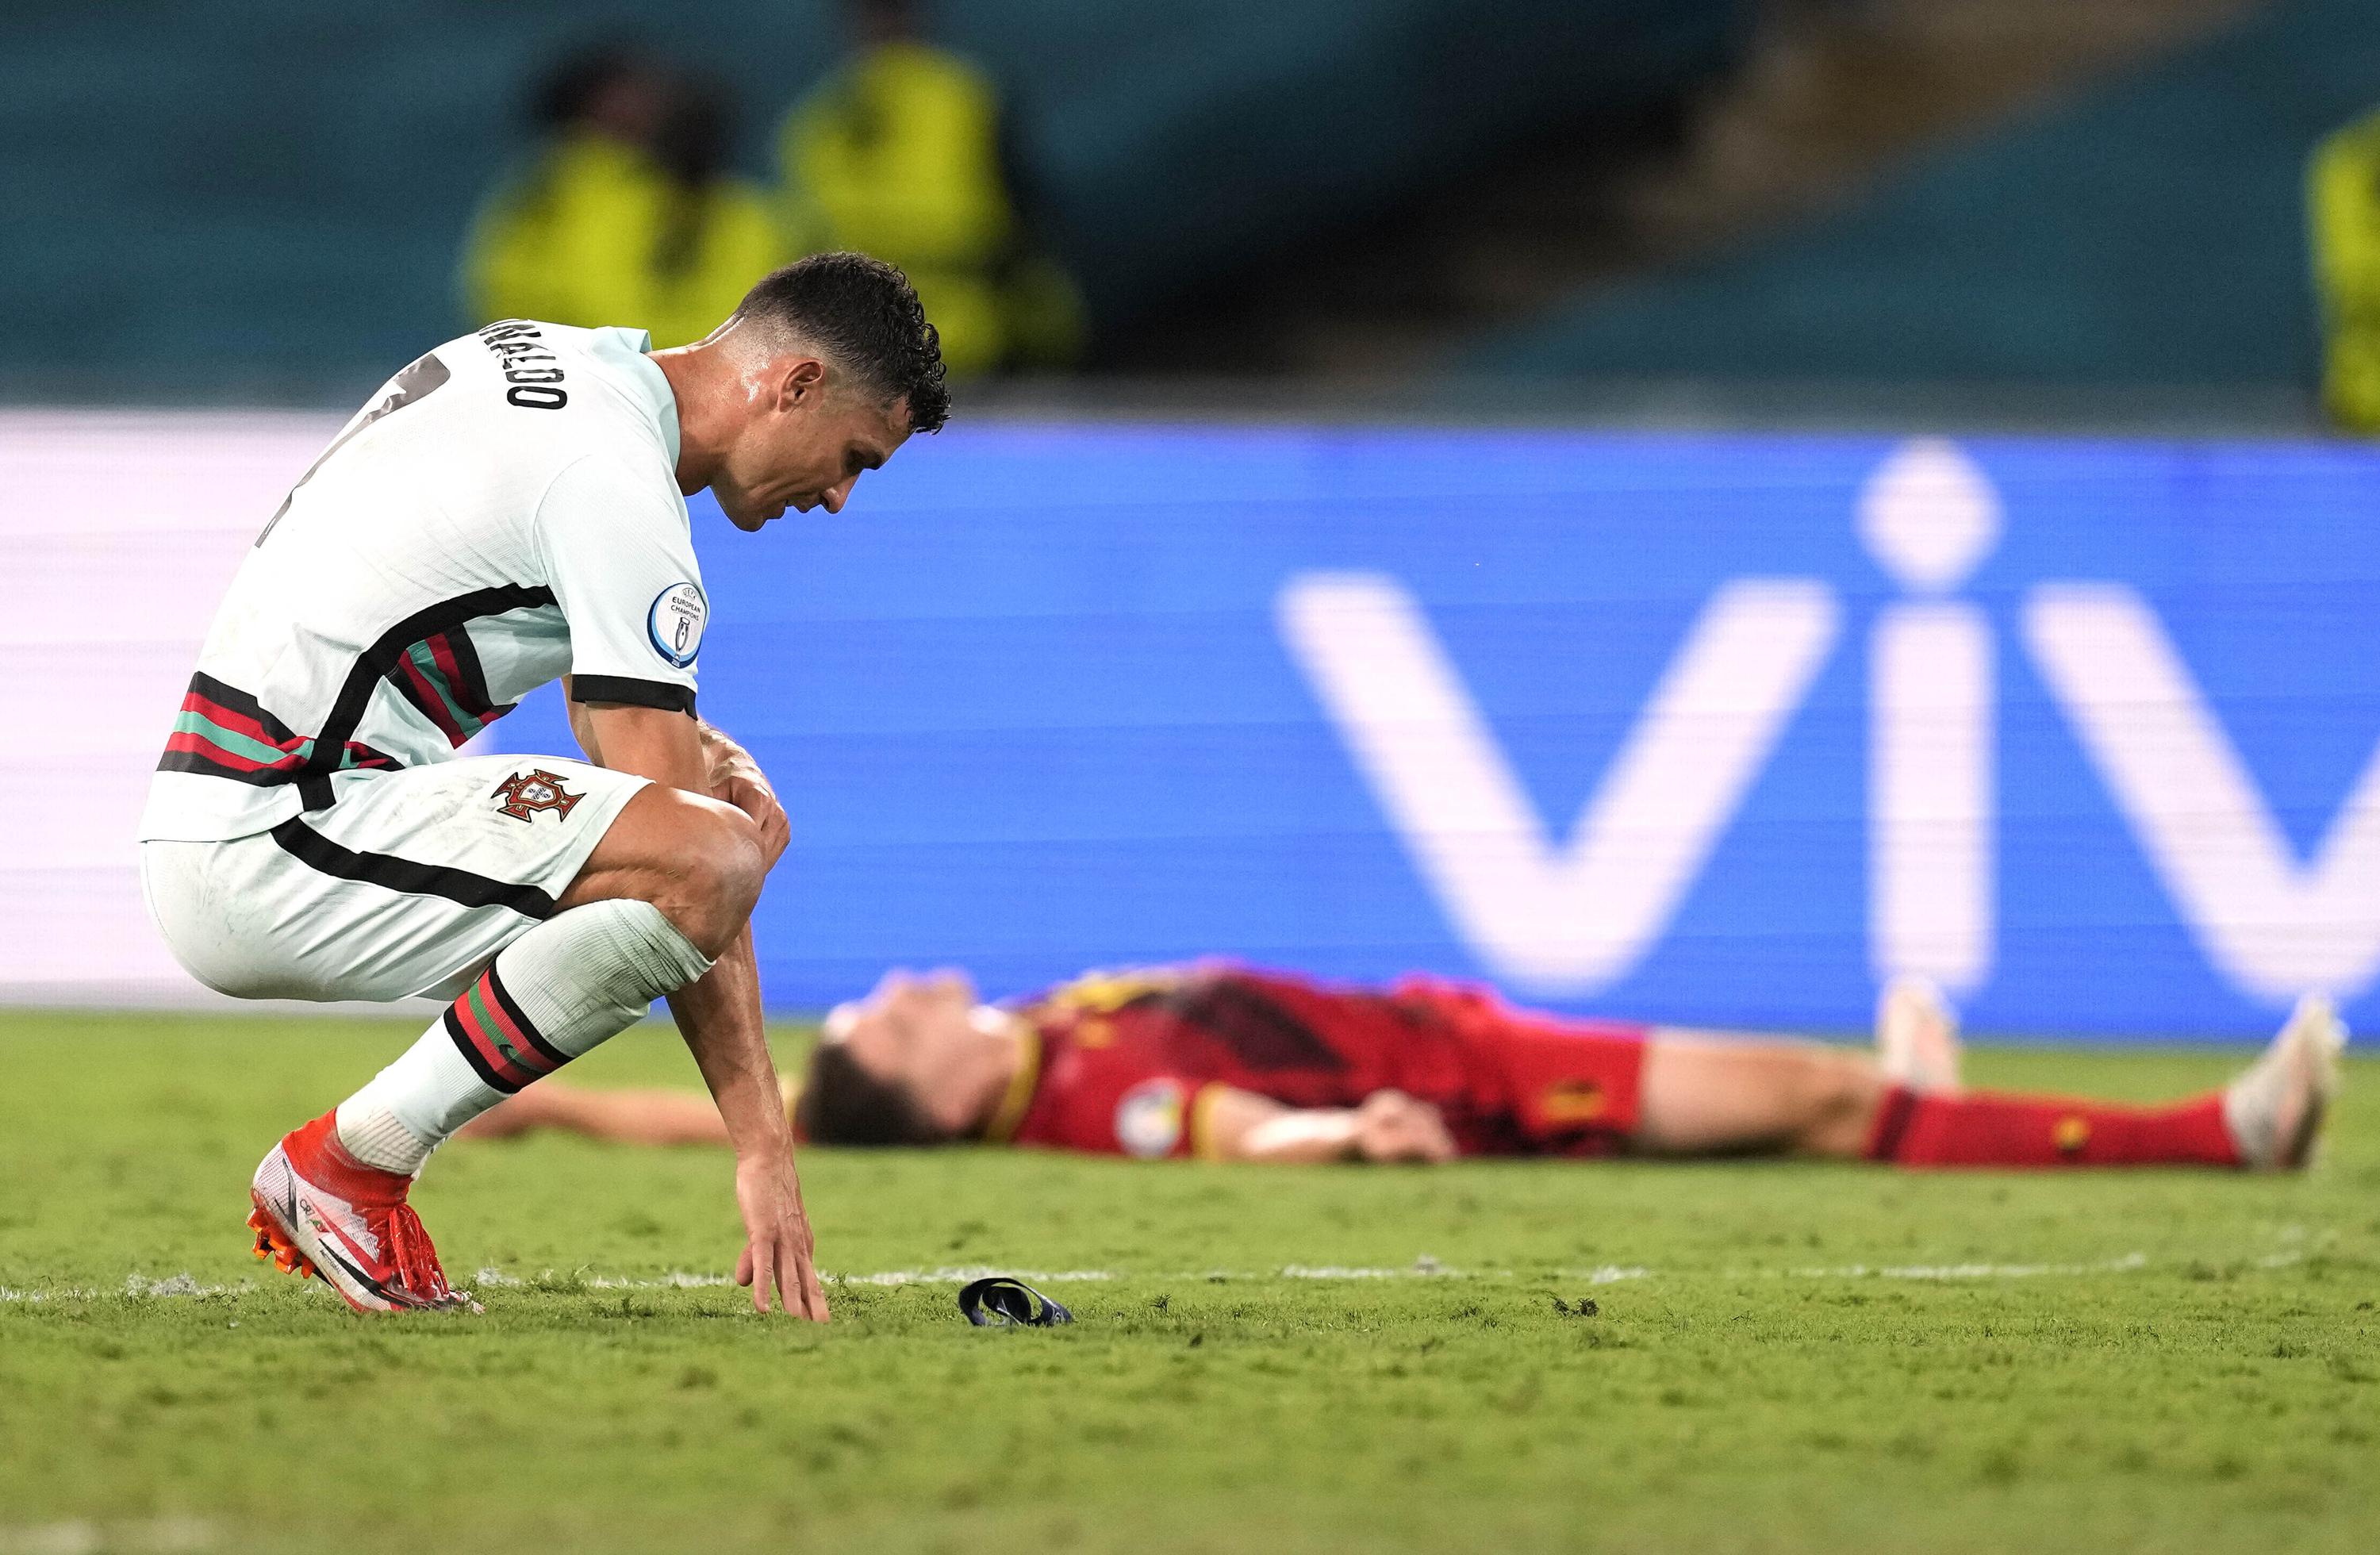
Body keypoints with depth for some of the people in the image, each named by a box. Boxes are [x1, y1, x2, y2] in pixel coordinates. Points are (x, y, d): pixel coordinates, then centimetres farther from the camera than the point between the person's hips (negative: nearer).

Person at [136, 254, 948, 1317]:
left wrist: (717, 758, 9)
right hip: (265, 851, -10)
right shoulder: (619, 487, -15)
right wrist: (762, 1145, -16)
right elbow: (679, 868, -17)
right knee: (713, 855, -26)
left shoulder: (542, 359, 16)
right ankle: (351, 1163, -12)